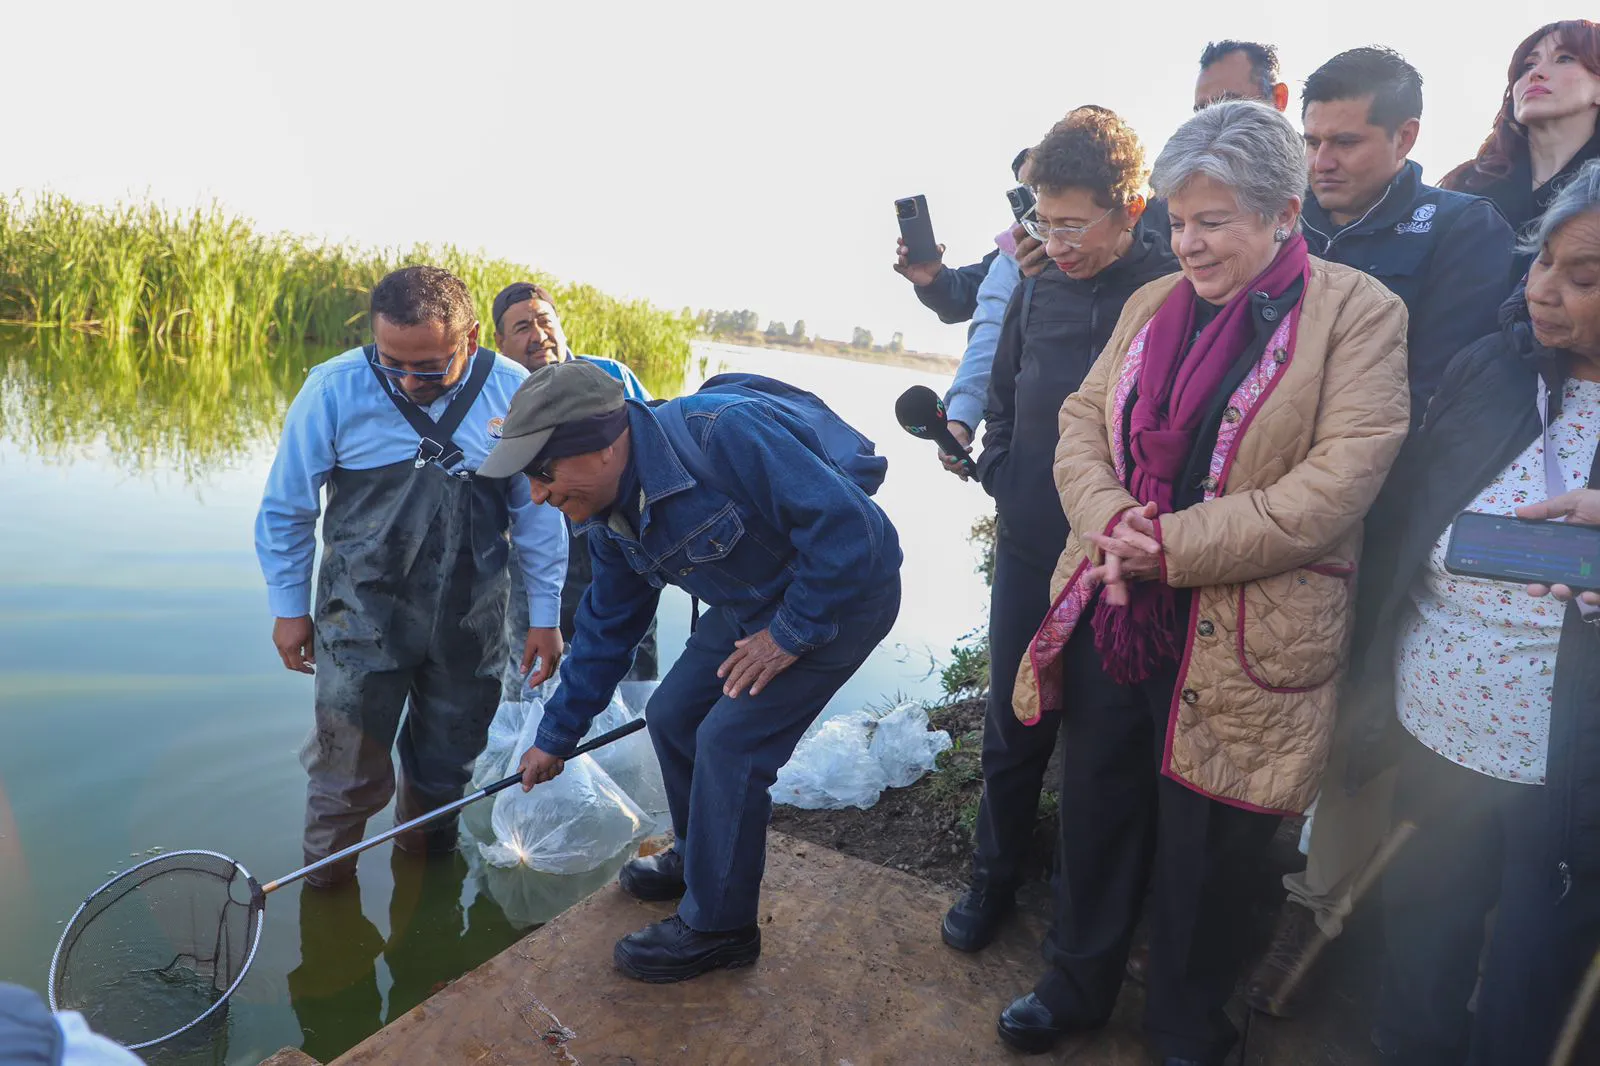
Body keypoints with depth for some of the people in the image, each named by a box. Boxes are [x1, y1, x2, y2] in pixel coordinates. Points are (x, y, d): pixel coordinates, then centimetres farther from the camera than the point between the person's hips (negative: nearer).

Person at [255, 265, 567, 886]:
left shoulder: (514, 393, -10)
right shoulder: (334, 389, -12)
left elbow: (540, 512, 0)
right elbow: (286, 509, 0)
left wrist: (545, 615, 2)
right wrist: (288, 608, 4)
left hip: (471, 623, 2)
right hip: (363, 615, -1)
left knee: (447, 764, 18)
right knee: (347, 772, 7)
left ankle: (425, 859, 44)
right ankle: (326, 880, 33)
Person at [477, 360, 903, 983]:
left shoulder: (723, 434, -33)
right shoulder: (611, 516, -4)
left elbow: (844, 523, -32)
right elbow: (607, 631, 8)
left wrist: (791, 633, -23)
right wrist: (555, 738, 14)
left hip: (842, 590, -8)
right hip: (752, 600, 8)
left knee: (728, 740, -13)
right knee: (671, 717, 9)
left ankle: (718, 926, 7)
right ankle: (698, 858, 35)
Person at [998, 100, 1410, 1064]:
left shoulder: (1359, 312, -6)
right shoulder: (1154, 303, 10)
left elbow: (1341, 477, -15)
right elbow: (1082, 421, 8)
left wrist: (1173, 546, -19)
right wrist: (1109, 524, -12)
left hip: (1240, 647, -4)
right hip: (1111, 614, 5)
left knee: (1205, 856, 11)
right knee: (1095, 813, 18)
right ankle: (1078, 986, 43)